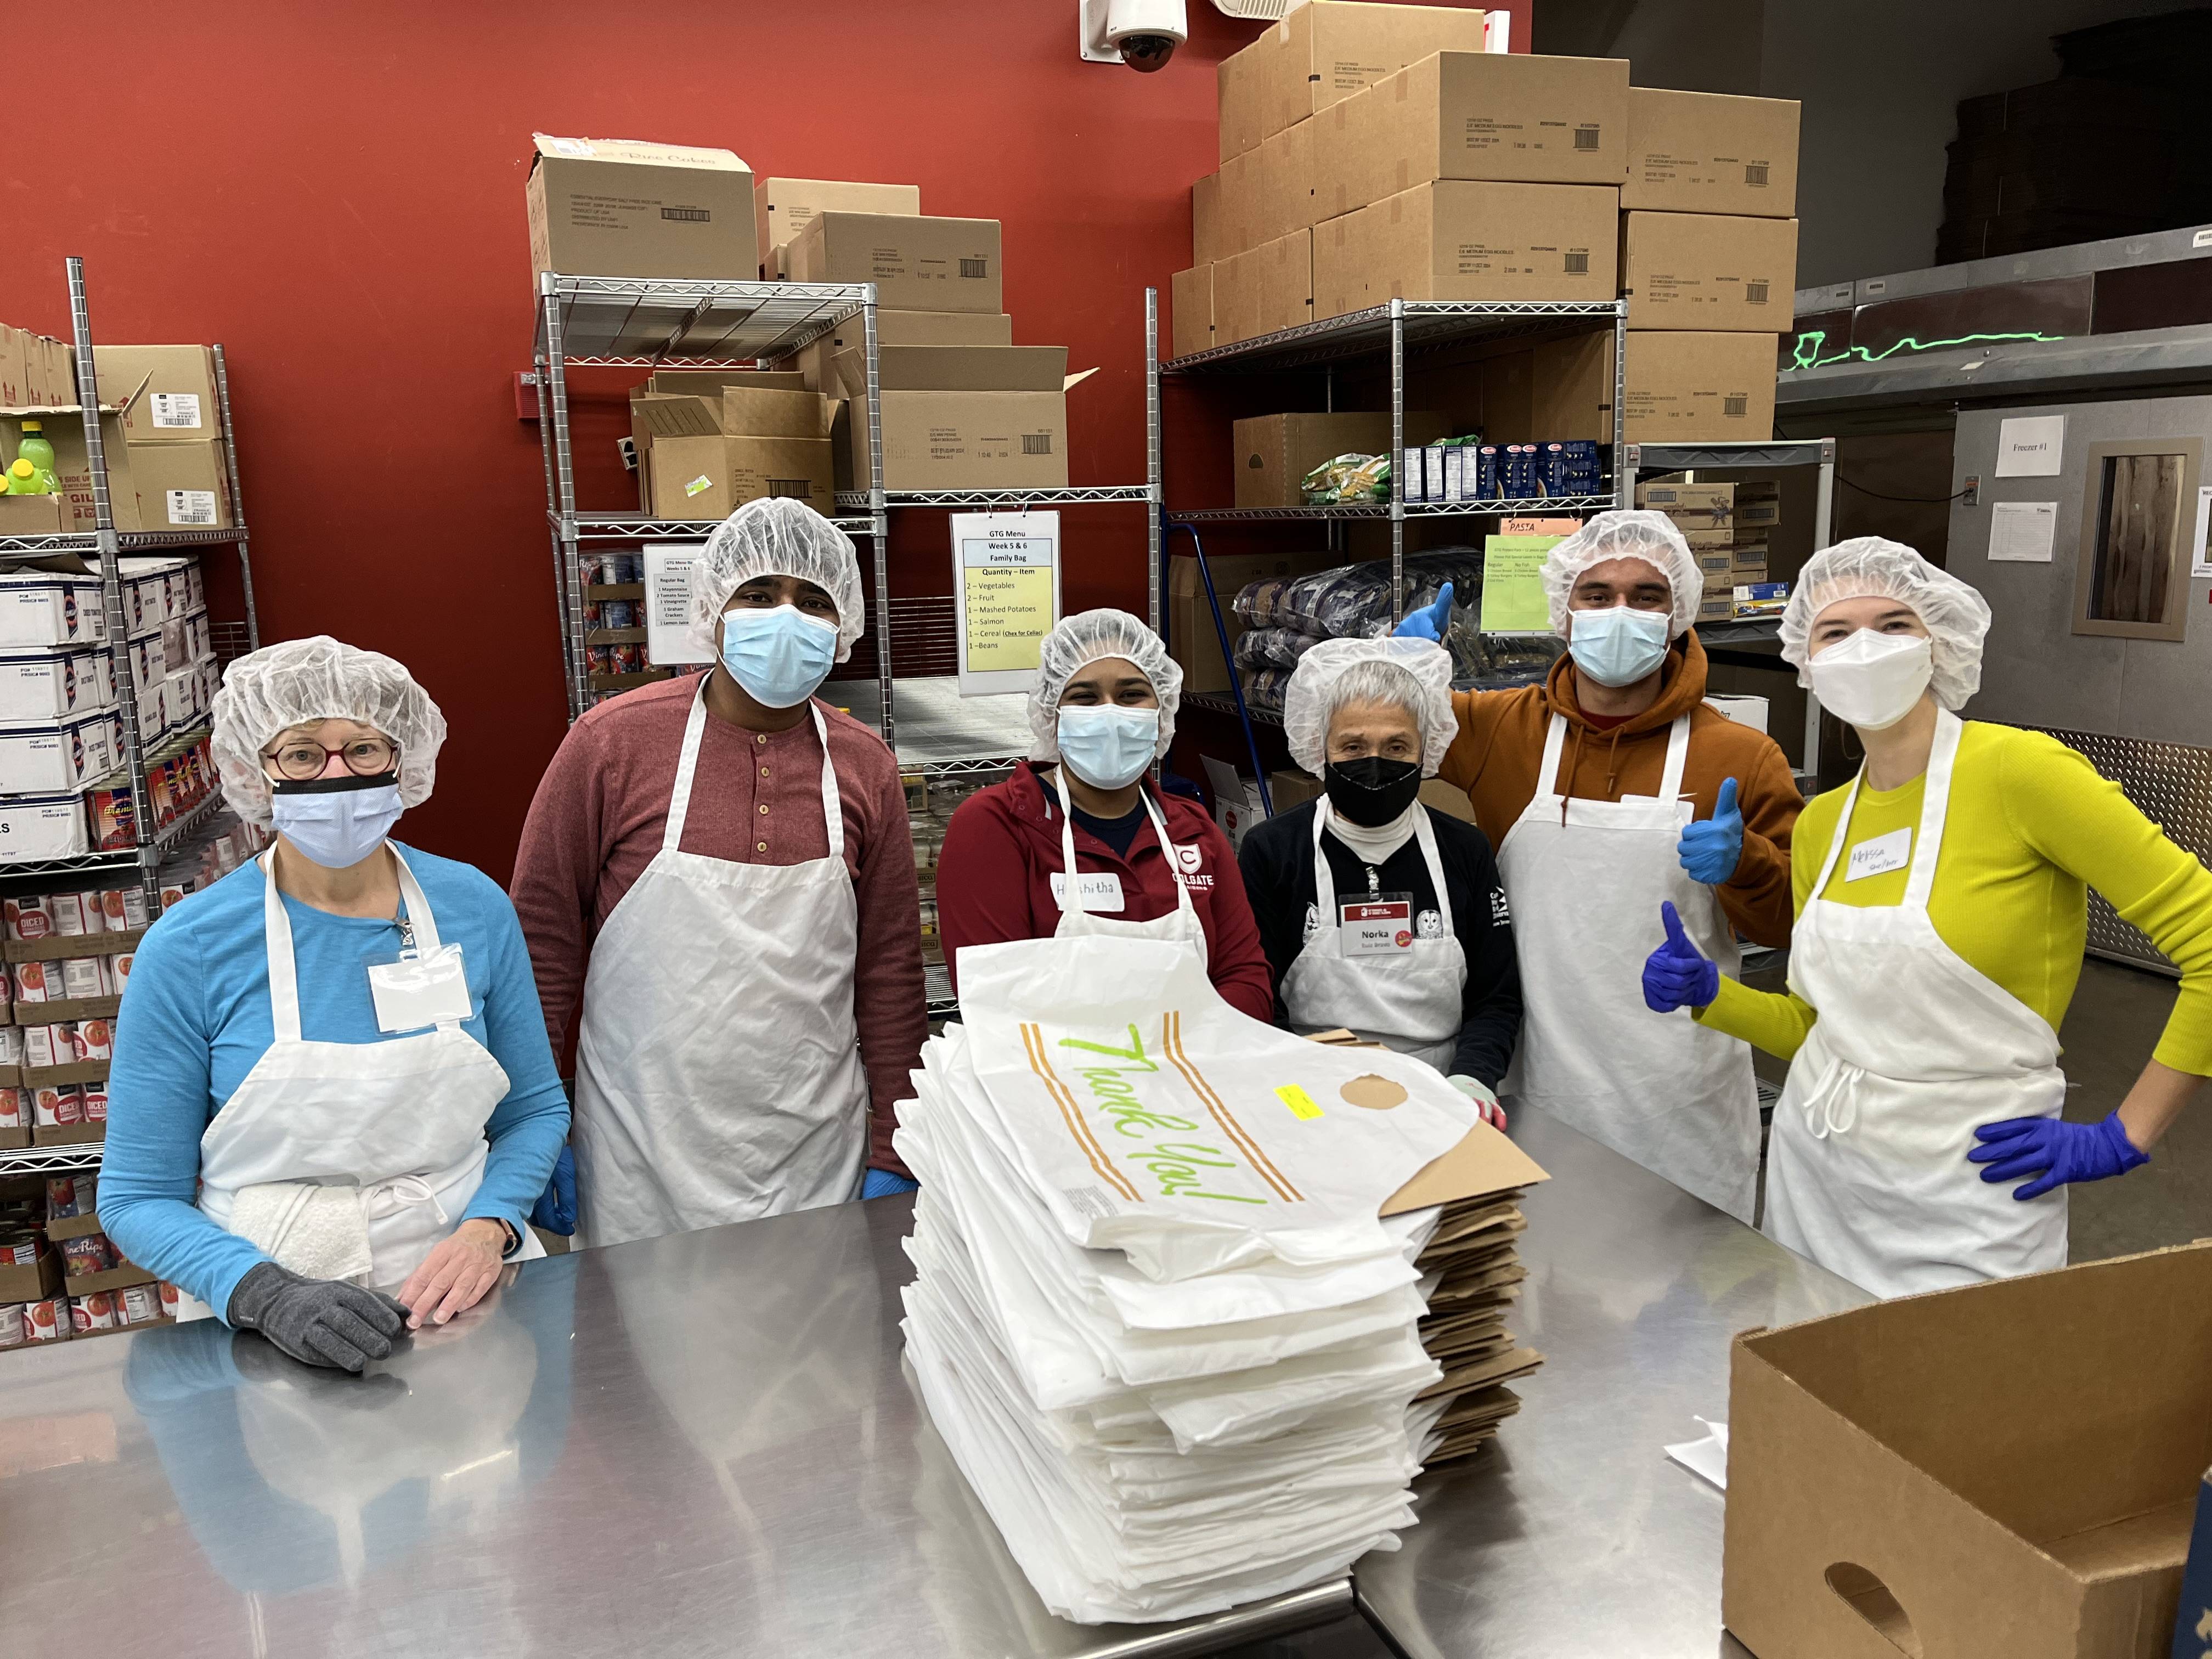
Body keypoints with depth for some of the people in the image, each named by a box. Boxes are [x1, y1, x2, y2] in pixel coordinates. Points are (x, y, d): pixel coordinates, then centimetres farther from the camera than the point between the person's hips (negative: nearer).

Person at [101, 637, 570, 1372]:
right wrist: (268, 1294, -17)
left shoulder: (475, 907, -1)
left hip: (466, 1296, 1)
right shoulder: (188, 950, -6)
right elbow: (138, 1199, -1)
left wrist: (488, 1229, -9)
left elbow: (535, 1109, 9)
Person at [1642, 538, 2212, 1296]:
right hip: (1813, 1179, 6)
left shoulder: (2017, 768, -15)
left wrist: (2124, 1138, -13)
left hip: (1963, 1208, -6)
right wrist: (1709, 997, -4)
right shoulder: (1820, 824, 4)